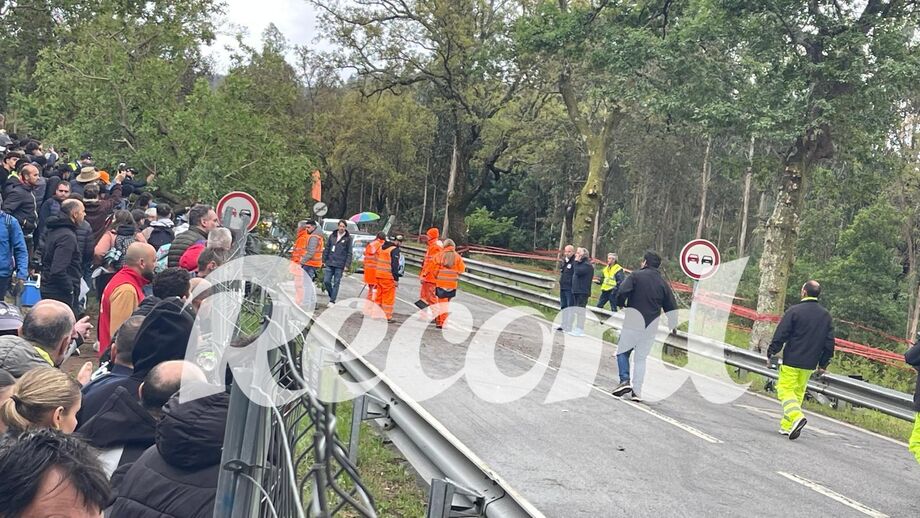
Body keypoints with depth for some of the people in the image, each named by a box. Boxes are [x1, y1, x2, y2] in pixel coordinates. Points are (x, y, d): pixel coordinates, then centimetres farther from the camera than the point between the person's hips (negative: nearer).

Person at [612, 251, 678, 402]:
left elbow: (622, 292, -18)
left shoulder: (636, 276, -3)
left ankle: (625, 380, -8)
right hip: (651, 327, 4)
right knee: (641, 359, 10)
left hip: (633, 323, -4)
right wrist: (673, 327, 20)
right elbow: (671, 307, 11)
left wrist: (621, 305, 2)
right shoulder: (663, 283, 10)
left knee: (622, 351, 10)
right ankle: (637, 391, 5)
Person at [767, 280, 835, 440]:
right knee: (798, 392, 12)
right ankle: (786, 426, 13)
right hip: (810, 364, 5)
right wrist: (823, 364, 17)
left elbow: (780, 336, -10)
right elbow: (829, 343, 11)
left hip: (792, 361, -5)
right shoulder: (826, 315, 8)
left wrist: (770, 354, 0)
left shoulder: (794, 311, -8)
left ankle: (796, 417, -24)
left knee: (785, 389, -1)